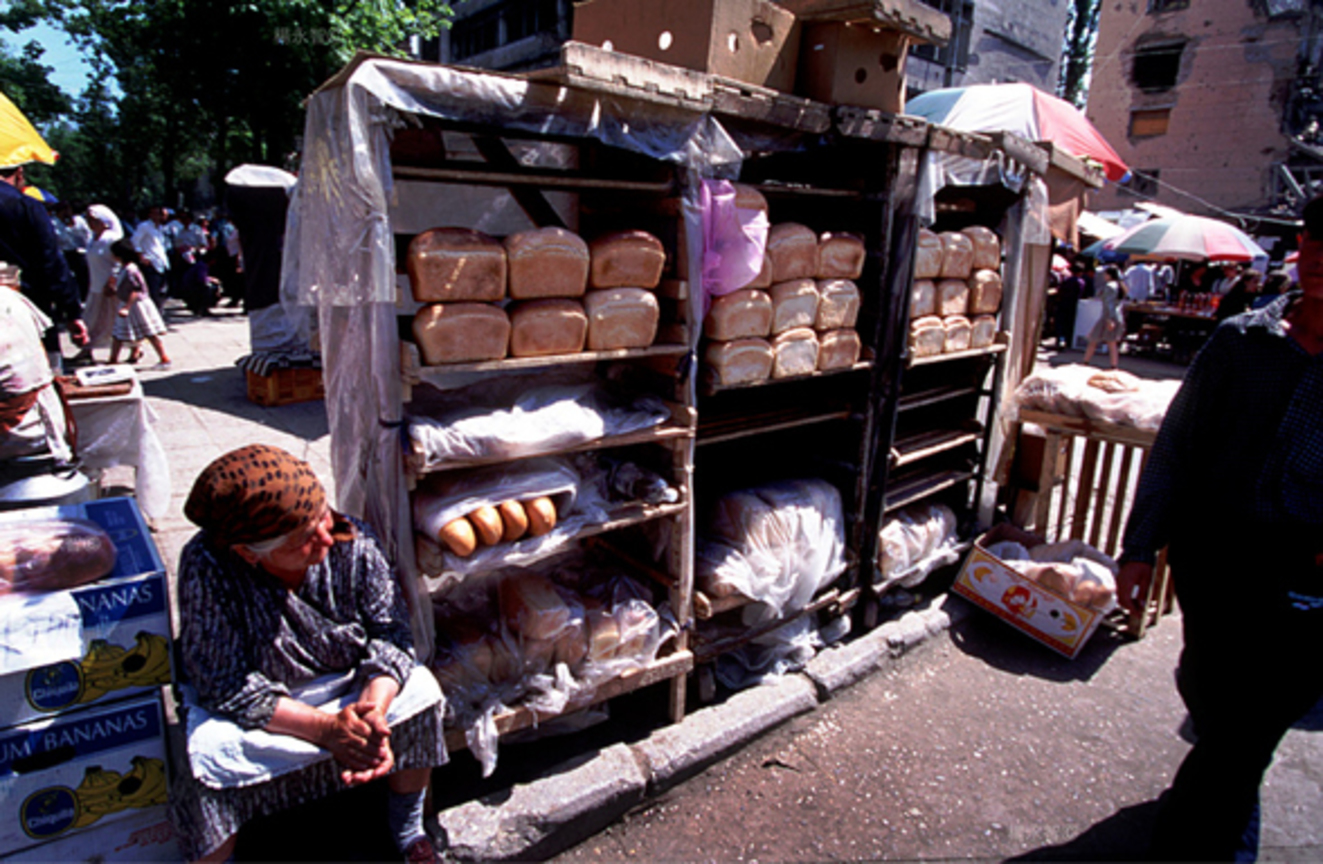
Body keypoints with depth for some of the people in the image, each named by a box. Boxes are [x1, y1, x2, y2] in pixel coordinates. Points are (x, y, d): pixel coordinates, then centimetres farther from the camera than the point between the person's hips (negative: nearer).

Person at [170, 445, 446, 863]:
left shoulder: (352, 541, -22)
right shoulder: (207, 568, -27)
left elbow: (389, 631, -15)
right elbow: (226, 686, -24)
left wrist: (371, 713, -33)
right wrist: (325, 728, -32)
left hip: (355, 689, 2)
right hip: (256, 709, -1)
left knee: (419, 695, -19)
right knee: (209, 762, -28)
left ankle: (407, 828, 8)